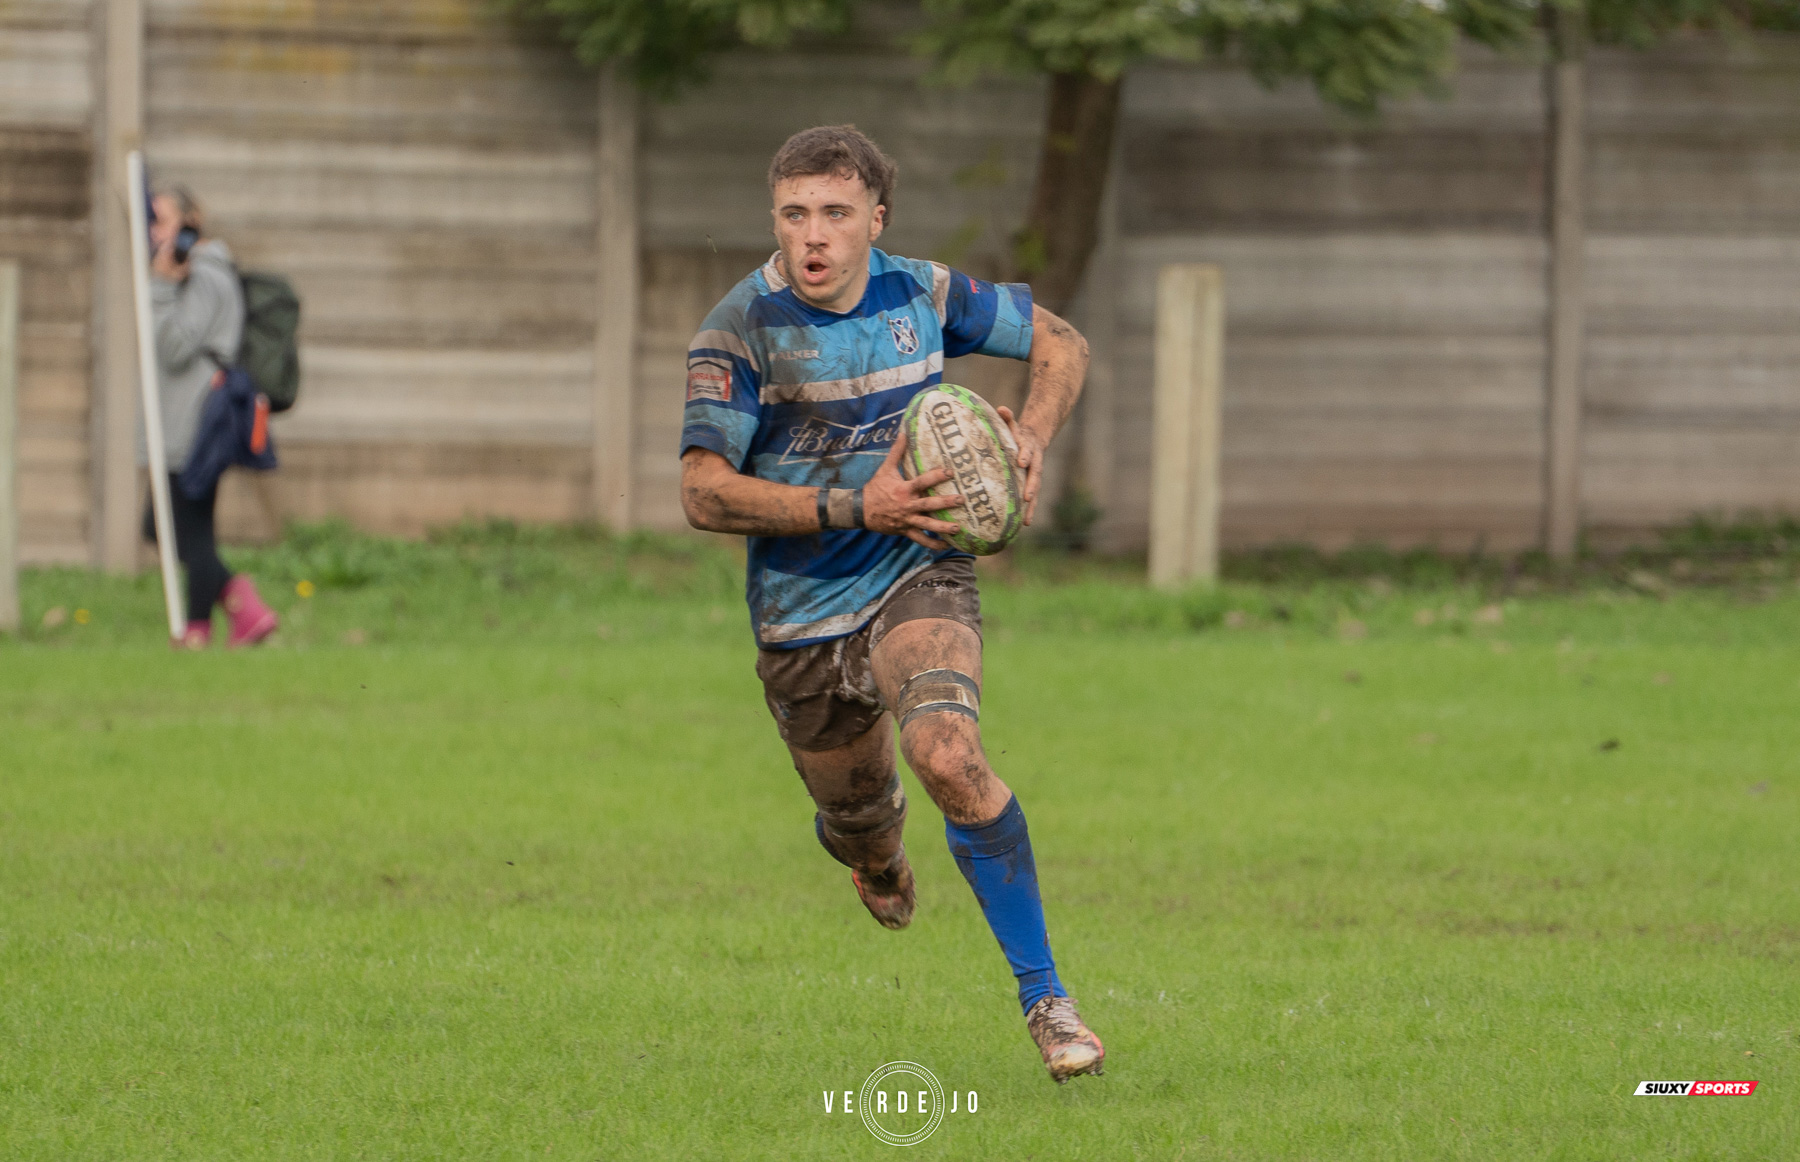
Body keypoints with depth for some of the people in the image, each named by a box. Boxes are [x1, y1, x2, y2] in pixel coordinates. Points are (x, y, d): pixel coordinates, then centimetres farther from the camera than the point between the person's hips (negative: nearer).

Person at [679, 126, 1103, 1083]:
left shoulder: (923, 294, -4)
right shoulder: (738, 332, -14)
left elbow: (1060, 343, 12)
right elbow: (705, 494, -21)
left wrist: (1032, 436, -9)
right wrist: (854, 510, -29)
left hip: (919, 579, -1)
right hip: (800, 611, 1)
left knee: (948, 758, -28)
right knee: (856, 812, 17)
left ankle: (1043, 995, -20)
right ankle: (871, 846, 59)